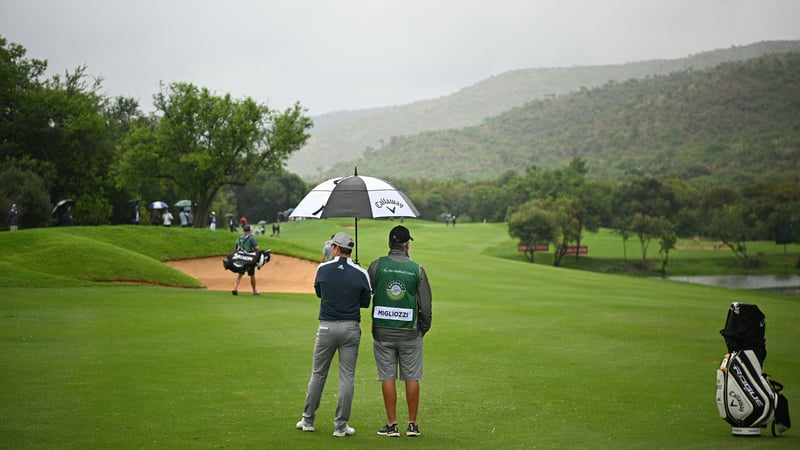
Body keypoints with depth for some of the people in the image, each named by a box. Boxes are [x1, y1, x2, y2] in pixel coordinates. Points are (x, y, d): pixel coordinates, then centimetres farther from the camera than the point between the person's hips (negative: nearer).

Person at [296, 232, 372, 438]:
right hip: (351, 328, -1)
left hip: (327, 327, 1)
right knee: (347, 376, 4)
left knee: (318, 374, 12)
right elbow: (366, 302, 3)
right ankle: (341, 425, 4)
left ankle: (308, 420, 20)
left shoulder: (323, 268, -3)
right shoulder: (361, 273, -5)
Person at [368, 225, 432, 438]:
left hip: (382, 331, 0)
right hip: (410, 332, 0)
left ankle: (391, 424, 7)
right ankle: (412, 424, 11)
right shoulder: (417, 269, -3)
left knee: (387, 378, 5)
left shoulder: (377, 265, -4)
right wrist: (424, 328, 12)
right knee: (412, 378, 8)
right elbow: (426, 303, 0)